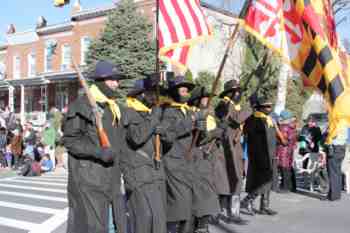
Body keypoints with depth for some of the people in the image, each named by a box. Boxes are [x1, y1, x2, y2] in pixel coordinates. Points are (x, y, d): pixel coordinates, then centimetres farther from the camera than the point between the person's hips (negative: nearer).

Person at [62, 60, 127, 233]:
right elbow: (69, 139, -13)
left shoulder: (116, 108, 16)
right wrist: (98, 152, -22)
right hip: (88, 178, -8)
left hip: (112, 178, 8)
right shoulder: (81, 105, -8)